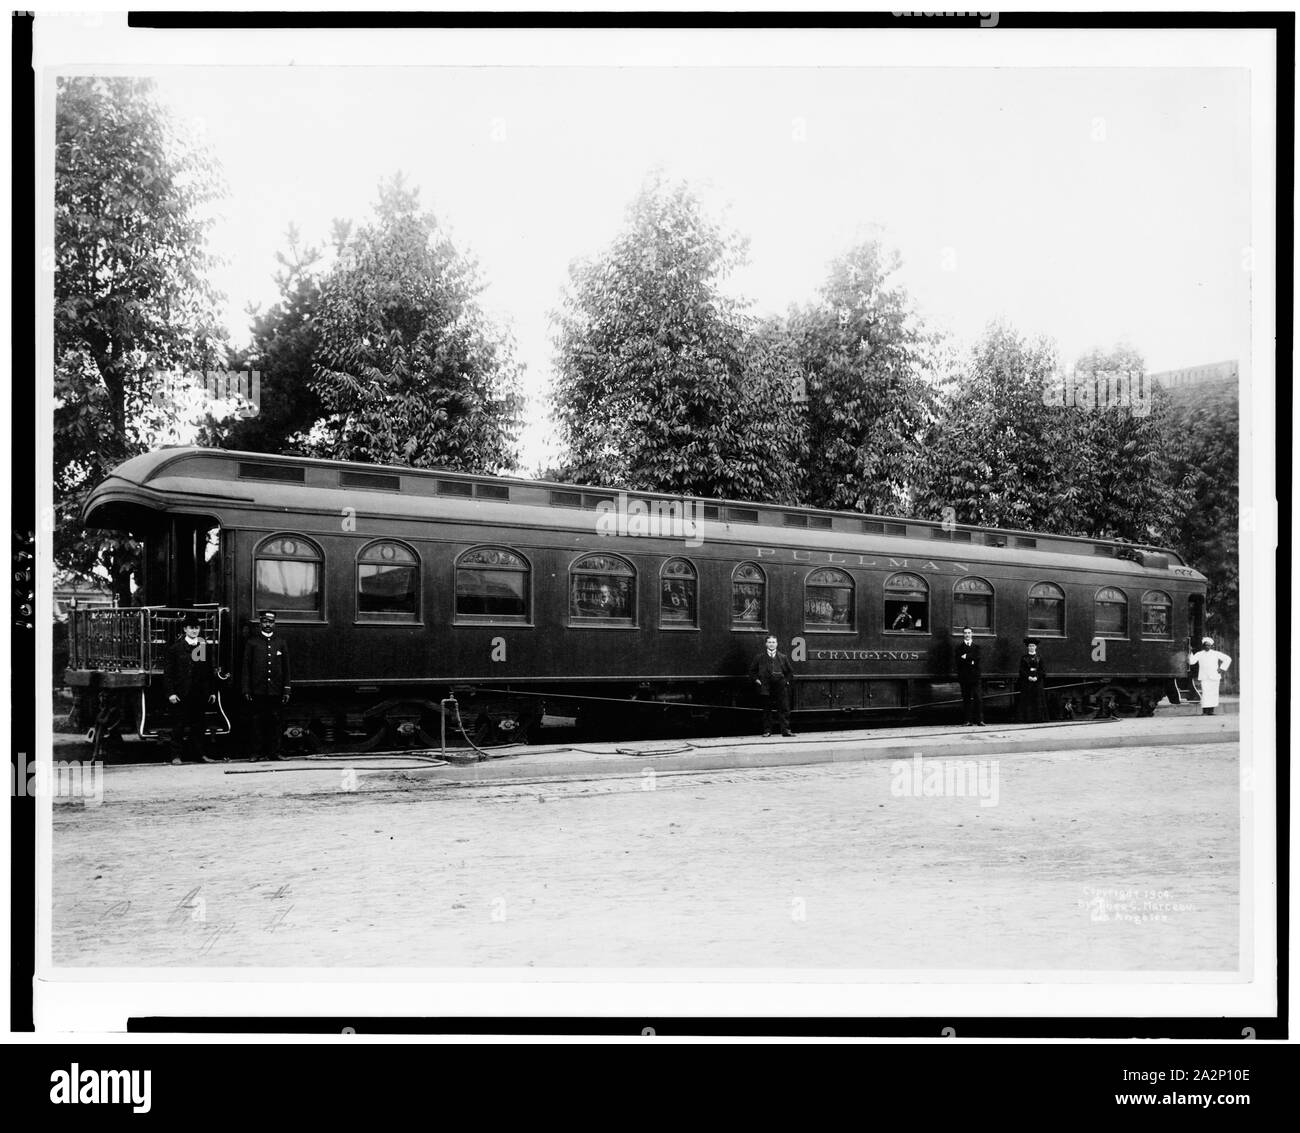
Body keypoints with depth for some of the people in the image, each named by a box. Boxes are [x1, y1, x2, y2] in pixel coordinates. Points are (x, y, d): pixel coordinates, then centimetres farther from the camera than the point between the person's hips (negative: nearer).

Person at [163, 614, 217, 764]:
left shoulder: (204, 646, 9)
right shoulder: (175, 647, -1)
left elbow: (209, 671, 12)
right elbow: (168, 671, -3)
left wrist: (212, 691, 8)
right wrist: (171, 692, -10)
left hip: (200, 694, 3)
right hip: (181, 695, -3)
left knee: (199, 725, 7)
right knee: (179, 726, 2)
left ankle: (200, 754, 13)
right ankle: (176, 755, 8)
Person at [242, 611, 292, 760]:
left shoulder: (281, 643, 11)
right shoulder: (252, 643, 6)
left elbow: (286, 668, 11)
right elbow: (246, 667, 4)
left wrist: (286, 690, 5)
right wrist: (246, 690, -3)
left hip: (276, 691, 1)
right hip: (258, 690, -1)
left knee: (275, 721, 2)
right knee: (258, 721, 1)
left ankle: (274, 752, 7)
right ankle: (258, 752, 6)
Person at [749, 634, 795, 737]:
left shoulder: (783, 657, 10)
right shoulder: (760, 658, 7)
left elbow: (790, 672, 19)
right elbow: (752, 671, 15)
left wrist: (788, 681, 6)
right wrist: (756, 680, 3)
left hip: (781, 687, 0)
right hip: (766, 688, 0)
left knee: (784, 709, -4)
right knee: (767, 710, 3)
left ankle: (786, 730, -3)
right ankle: (767, 730, 8)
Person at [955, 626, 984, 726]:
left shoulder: (976, 647, 15)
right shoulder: (959, 648, 11)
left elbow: (977, 658, -3)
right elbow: (959, 661, -3)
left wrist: (966, 657, -10)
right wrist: (971, 662, -11)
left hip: (975, 676, 1)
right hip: (964, 676, -1)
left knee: (979, 698, -7)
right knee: (966, 700, -1)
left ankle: (980, 720, -7)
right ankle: (968, 720, 1)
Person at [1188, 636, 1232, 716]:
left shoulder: (1216, 654, 9)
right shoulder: (1199, 654, 8)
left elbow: (1228, 659, 13)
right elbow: (1191, 661, -3)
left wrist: (1222, 668, 5)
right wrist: (1189, 655, -22)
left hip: (1214, 676, 1)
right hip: (1204, 677, -1)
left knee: (1213, 693, -1)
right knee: (1205, 693, -11)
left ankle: (1211, 711, 4)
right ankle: (1204, 711, -11)